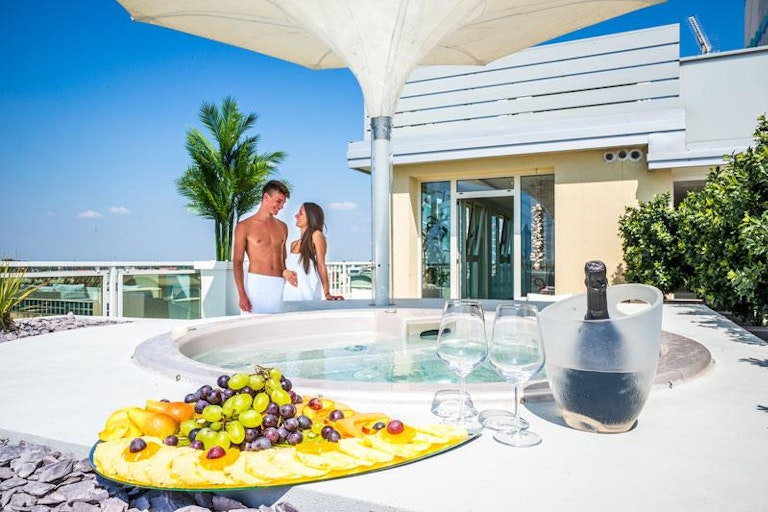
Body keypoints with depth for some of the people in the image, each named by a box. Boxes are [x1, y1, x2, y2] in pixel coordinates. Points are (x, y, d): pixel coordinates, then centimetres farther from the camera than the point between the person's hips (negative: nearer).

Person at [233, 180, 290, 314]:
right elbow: (237, 262, -1)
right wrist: (241, 294, -11)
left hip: (280, 286, 4)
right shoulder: (244, 226, 2)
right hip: (256, 283, -3)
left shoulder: (282, 227, 15)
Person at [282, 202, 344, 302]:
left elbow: (321, 265, -6)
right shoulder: (294, 244, 16)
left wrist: (327, 293, -11)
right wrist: (285, 272, -5)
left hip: (307, 294, -6)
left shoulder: (316, 235, -2)